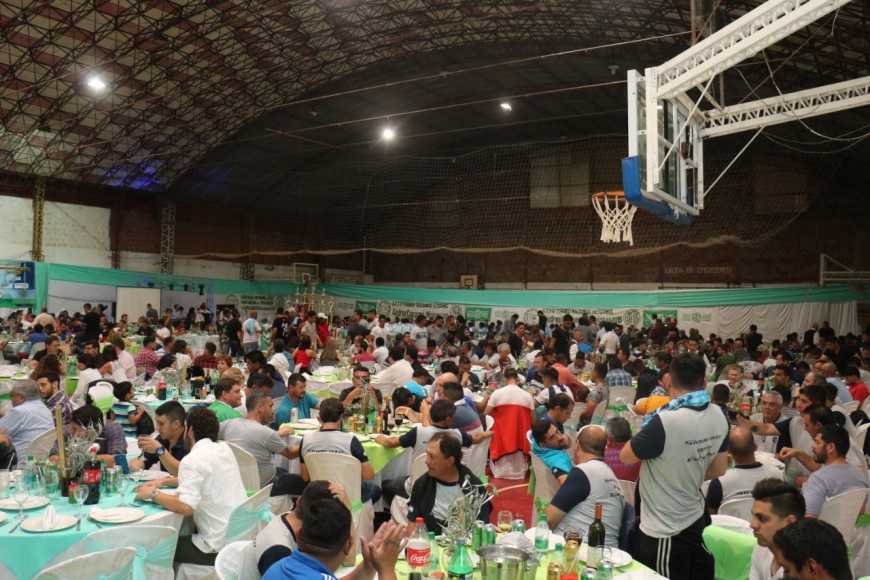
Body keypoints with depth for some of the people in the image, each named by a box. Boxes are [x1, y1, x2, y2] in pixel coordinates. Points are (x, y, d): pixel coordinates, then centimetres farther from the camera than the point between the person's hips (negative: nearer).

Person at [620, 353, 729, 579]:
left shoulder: (665, 421, -28)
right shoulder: (719, 417, -3)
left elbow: (626, 456, -14)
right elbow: (719, 469, 9)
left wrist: (647, 428, -2)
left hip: (664, 531, -7)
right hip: (697, 520, 7)